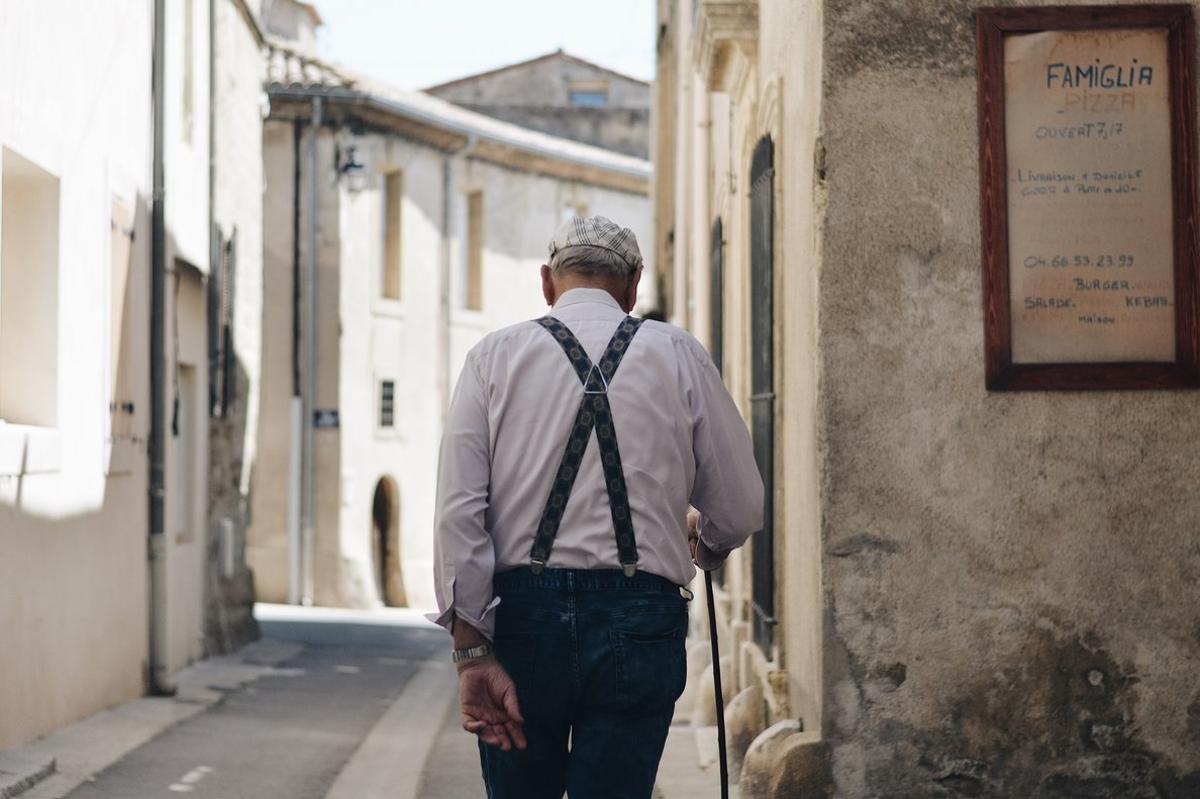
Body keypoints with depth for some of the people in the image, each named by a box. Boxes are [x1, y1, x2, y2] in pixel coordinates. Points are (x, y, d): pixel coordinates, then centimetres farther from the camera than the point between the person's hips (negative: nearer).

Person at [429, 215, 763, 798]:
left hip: (521, 617, 1)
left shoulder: (494, 356, 6)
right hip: (638, 619, -1)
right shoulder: (680, 356, 6)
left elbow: (458, 512, -4)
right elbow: (740, 510, 7)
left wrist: (473, 653, -5)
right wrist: (702, 548, 30)